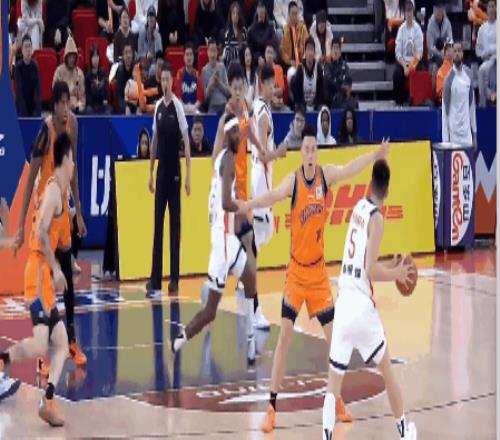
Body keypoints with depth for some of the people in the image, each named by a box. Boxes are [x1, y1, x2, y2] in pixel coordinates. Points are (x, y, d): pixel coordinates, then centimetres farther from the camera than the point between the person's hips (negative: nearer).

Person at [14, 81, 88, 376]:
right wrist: (22, 225, -19)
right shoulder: (46, 131, -20)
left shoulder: (72, 125, 0)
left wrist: (79, 212, 16)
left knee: (68, 276, 14)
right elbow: (31, 179, -18)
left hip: (63, 207, 6)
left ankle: (72, 341, 26)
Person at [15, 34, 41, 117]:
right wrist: (24, 113, -23)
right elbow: (19, 91, -17)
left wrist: (38, 111, -20)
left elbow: (38, 89, -8)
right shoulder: (18, 66, -13)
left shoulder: (35, 66, -5)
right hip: (21, 107, -3)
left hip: (33, 105, 3)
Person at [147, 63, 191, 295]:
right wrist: (150, 172, 12)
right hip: (160, 170, 5)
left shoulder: (178, 106, -8)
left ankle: (174, 278, 2)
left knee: (175, 223, -2)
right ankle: (155, 278, 8)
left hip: (174, 171, -5)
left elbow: (186, 142, -9)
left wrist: (188, 176, -13)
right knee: (157, 223, 5)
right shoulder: (157, 107, 8)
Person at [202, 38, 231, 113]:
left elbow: (228, 91, 7)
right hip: (212, 107, -2)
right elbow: (205, 96, 4)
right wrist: (210, 84, -12)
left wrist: (219, 82, -9)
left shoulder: (222, 67, 9)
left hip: (224, 105, 2)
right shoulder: (204, 70, 5)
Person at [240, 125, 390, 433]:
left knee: (333, 334, 8)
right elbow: (274, 195, -31)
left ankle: (337, 399, 25)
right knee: (285, 335, -10)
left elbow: (350, 169, -19)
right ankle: (272, 407, -6)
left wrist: (375, 156, -32)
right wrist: (251, 204, -49)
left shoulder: (326, 175, -6)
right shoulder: (293, 180, -15)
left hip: (319, 270, 3)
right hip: (296, 271, -3)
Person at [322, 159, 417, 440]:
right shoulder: (376, 218, -8)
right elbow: (371, 270, -14)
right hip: (362, 305, -5)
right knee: (387, 369, 14)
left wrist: (388, 268, 22)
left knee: (334, 382, 3)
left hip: (343, 303, 5)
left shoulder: (359, 208, 12)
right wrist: (397, 274, 0)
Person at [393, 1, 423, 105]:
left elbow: (420, 51, -5)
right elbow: (398, 52, -3)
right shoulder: (401, 29, 0)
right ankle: (399, 102, -11)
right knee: (397, 74, -27)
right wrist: (404, 66, -18)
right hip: (403, 61, 1)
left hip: (414, 61, -1)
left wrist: (413, 64, -21)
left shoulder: (417, 28, -3)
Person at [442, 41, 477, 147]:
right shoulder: (449, 78, -6)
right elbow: (445, 109, -5)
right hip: (454, 132, -4)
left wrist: (474, 132, 12)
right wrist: (445, 139, -8)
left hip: (467, 131, 4)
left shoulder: (468, 74, 8)